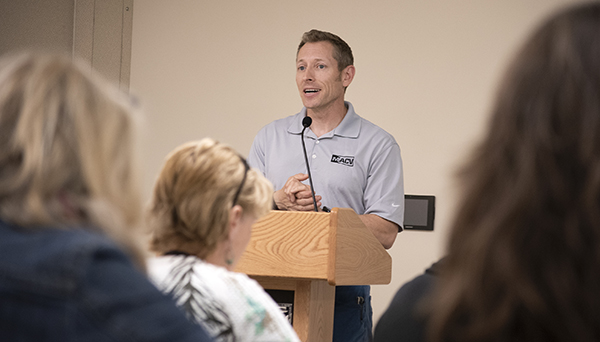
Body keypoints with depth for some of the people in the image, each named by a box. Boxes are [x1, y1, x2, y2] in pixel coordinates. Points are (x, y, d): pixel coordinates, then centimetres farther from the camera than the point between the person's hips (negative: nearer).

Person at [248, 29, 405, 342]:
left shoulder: (378, 145, 1)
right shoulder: (270, 137, 12)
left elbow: (385, 233, -8)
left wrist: (319, 215, -17)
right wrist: (279, 202, -13)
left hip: (342, 295, -3)